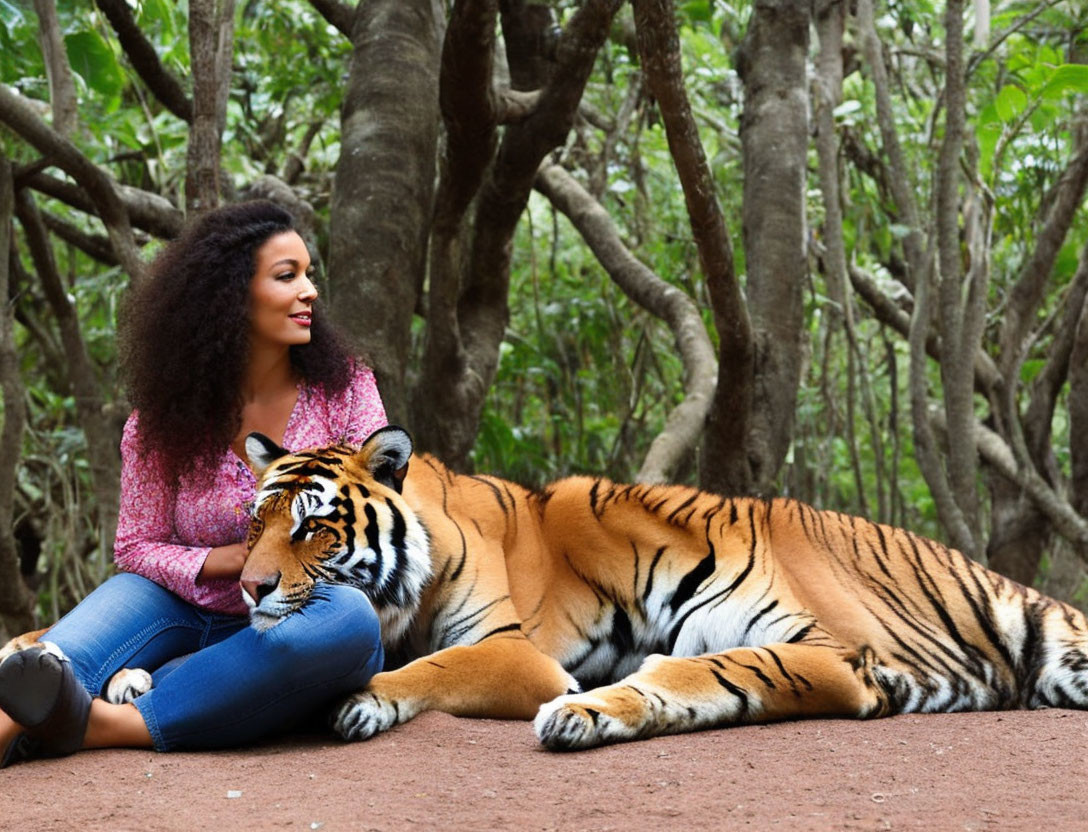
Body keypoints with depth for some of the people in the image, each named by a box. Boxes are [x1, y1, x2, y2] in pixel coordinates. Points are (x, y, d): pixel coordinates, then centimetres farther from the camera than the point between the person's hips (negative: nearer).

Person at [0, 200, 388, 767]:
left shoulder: (344, 390, 0)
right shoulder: (162, 420, 0)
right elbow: (137, 546, 2)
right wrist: (218, 561, -18)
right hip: (192, 618, 2)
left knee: (349, 619, -35)